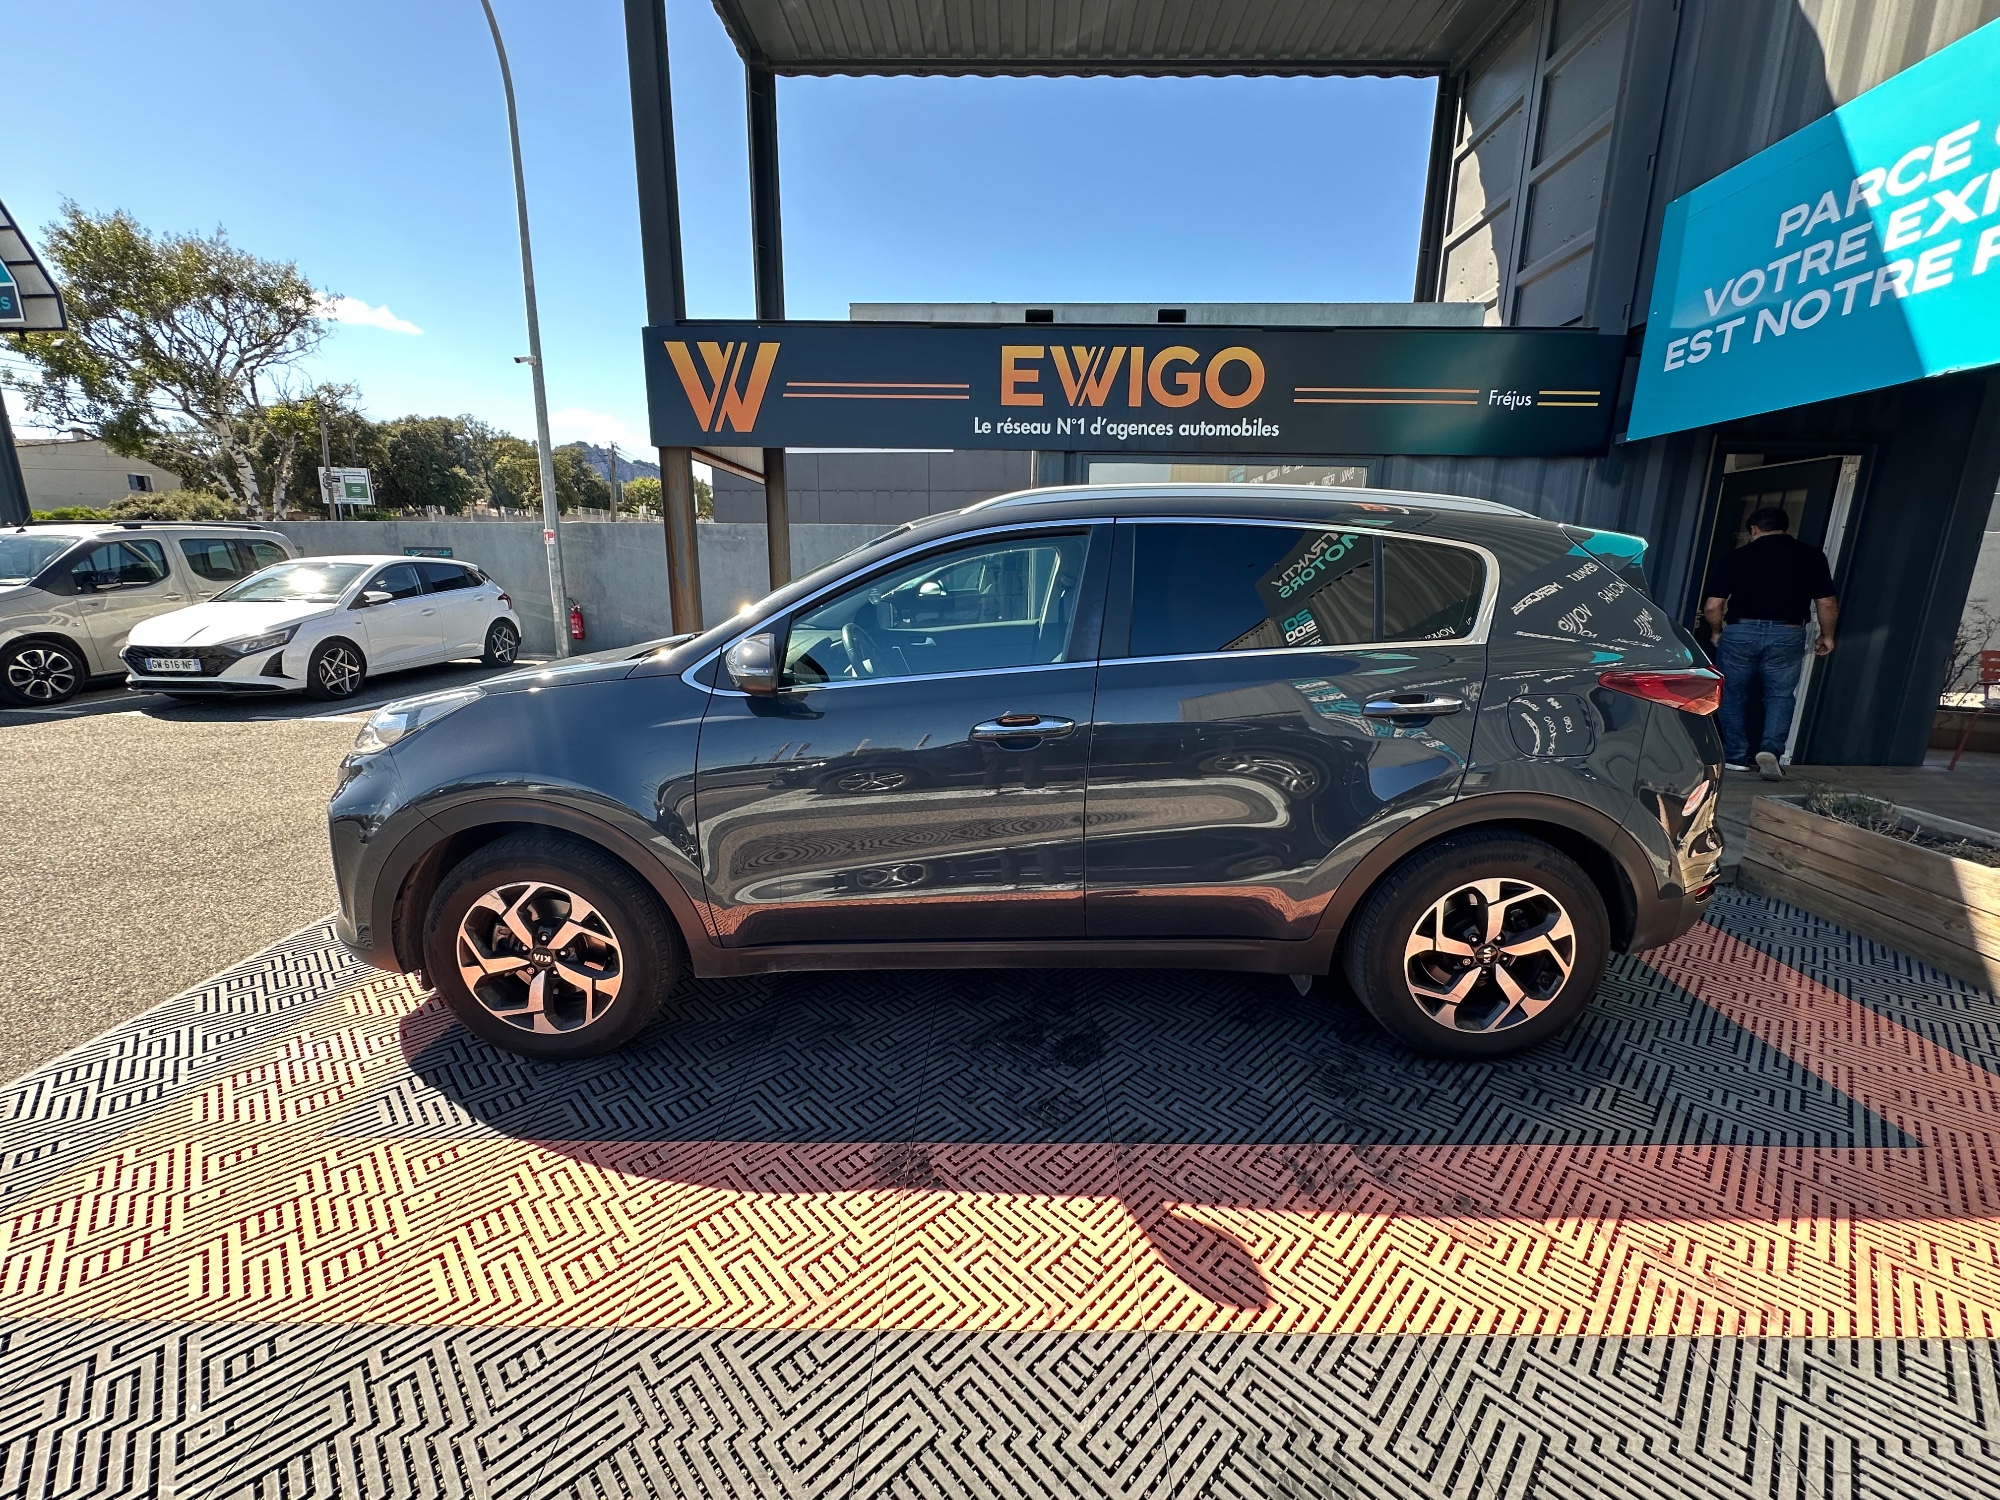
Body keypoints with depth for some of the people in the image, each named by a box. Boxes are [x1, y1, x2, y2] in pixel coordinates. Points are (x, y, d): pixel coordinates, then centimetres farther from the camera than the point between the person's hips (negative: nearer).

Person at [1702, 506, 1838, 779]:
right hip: (1787, 635, 1)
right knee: (1780, 695, 13)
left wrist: (1717, 632, 18)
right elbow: (1827, 603, 6)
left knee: (1733, 695, 12)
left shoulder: (1738, 556, 4)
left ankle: (1736, 757, 15)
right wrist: (1826, 636, 21)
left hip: (1740, 632, -1)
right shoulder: (1811, 555, 7)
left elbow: (1712, 606, 0)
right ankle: (1771, 749, -6)